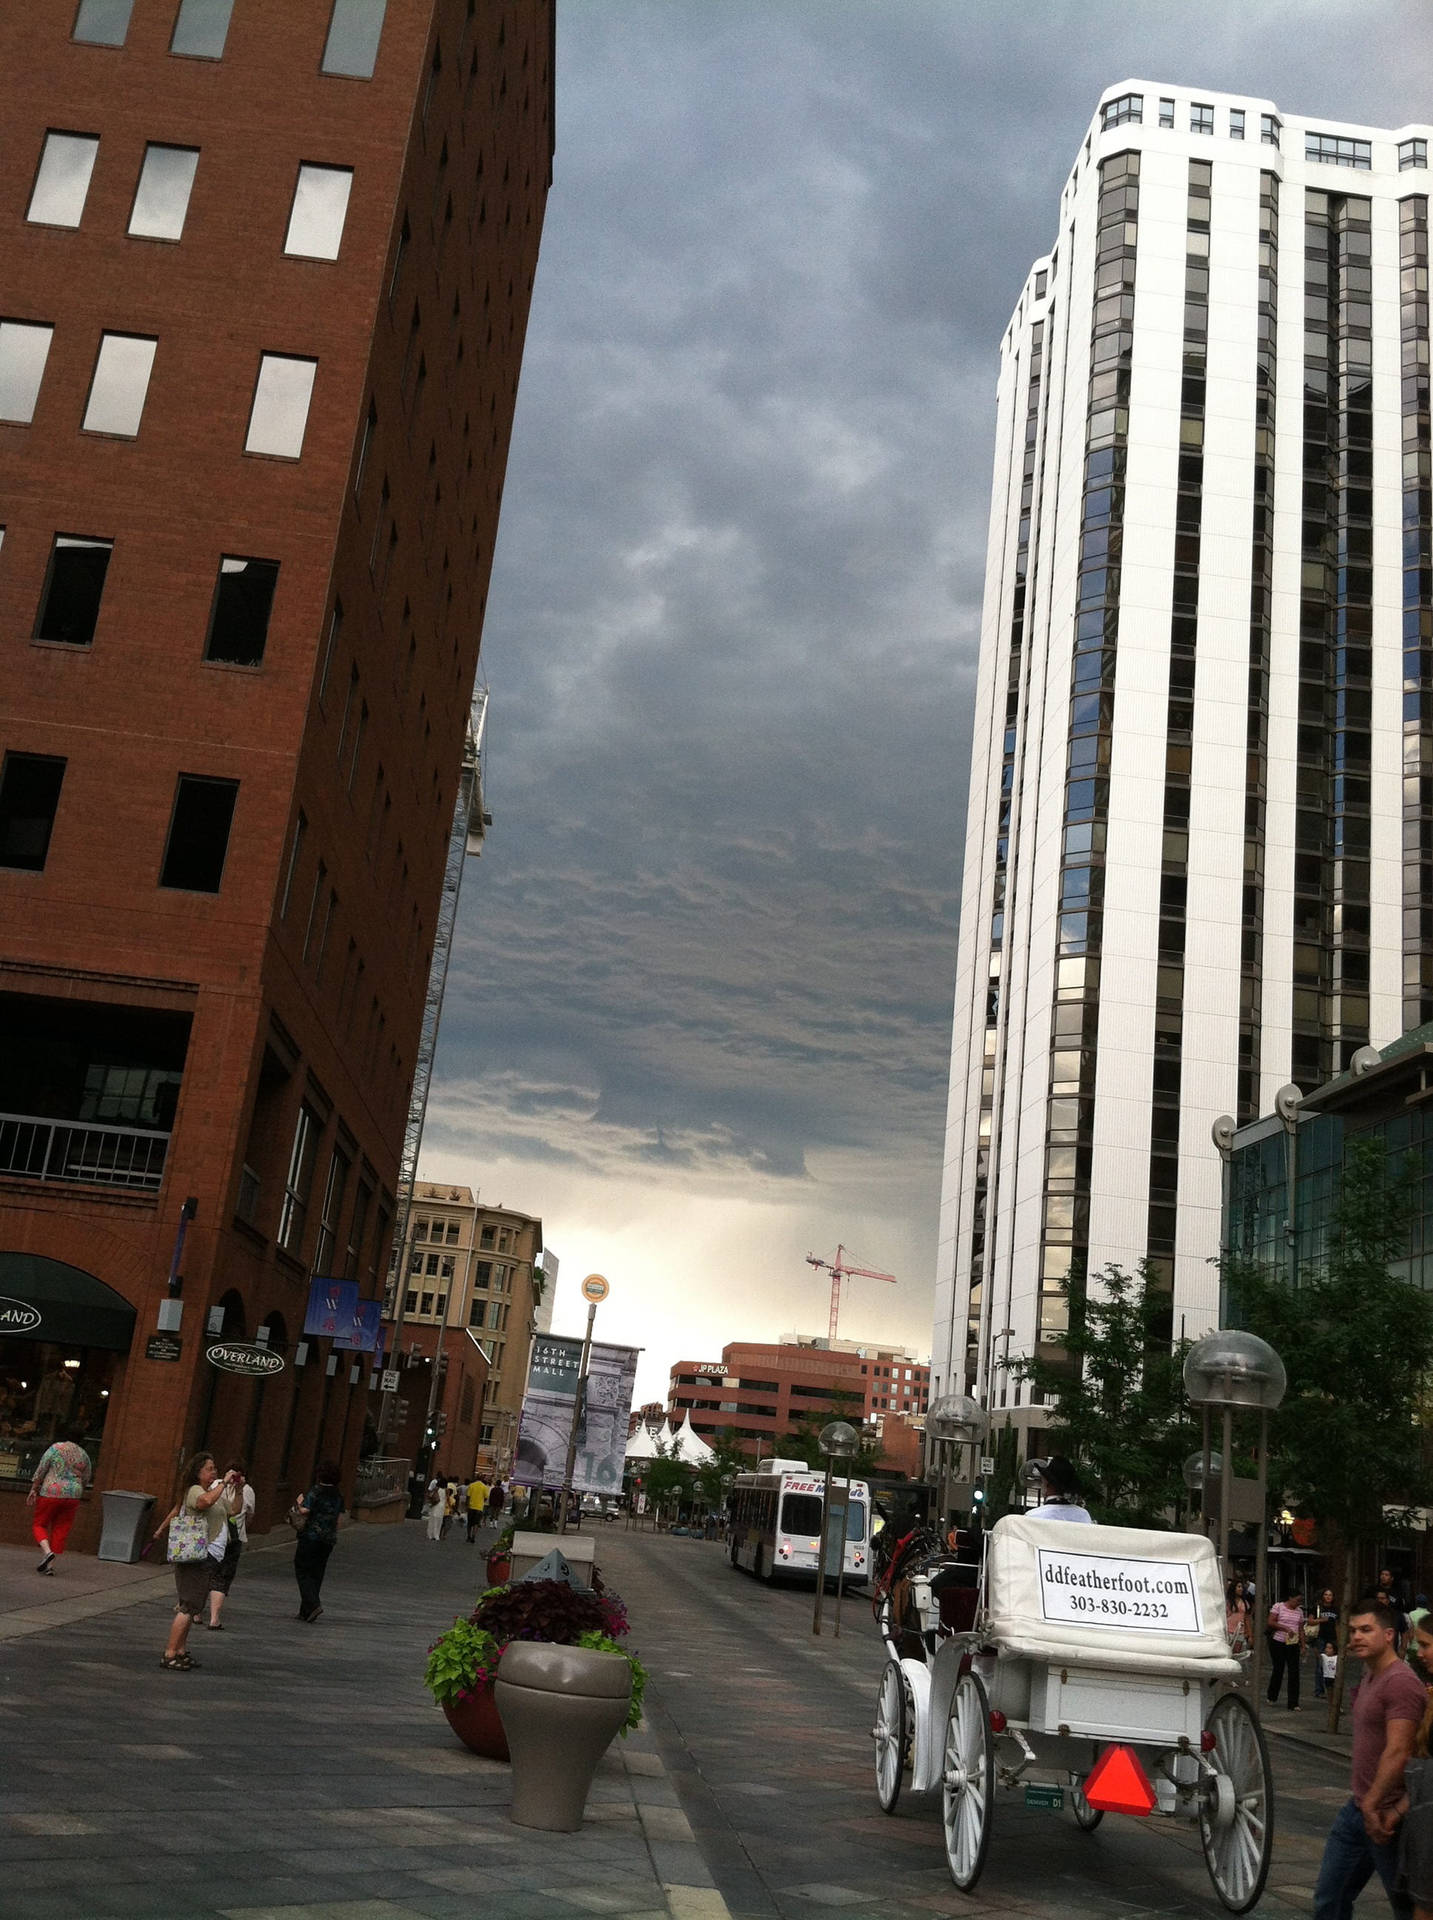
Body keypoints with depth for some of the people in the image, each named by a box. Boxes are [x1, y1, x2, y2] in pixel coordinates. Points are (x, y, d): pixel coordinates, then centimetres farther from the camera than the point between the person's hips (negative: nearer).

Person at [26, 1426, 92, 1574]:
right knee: (60, 1530, 9)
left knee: (38, 1524, 10)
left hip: (51, 1493, -3)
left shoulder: (55, 1448, -3)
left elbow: (40, 1471, -5)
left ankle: (47, 1552, -13)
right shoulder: (83, 1455, 9)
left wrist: (33, 1490, 0)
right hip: (72, 1495, 4)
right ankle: (50, 1565, 5)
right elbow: (86, 1479, 14)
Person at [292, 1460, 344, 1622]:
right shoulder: (338, 1495, 8)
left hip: (311, 1537, -6)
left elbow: (304, 1511, -21)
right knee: (317, 1574, 12)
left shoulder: (315, 1491, -12)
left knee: (302, 1571, 3)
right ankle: (305, 1612, 16)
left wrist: (299, 1502, -1)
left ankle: (313, 1605, -13)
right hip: (329, 1539, 6)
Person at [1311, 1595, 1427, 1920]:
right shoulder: (1371, 1675, 13)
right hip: (1358, 1807, 9)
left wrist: (1372, 1806, -24)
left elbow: (1398, 1752, -26)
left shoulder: (1400, 1682, -19)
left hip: (1383, 1813, -9)